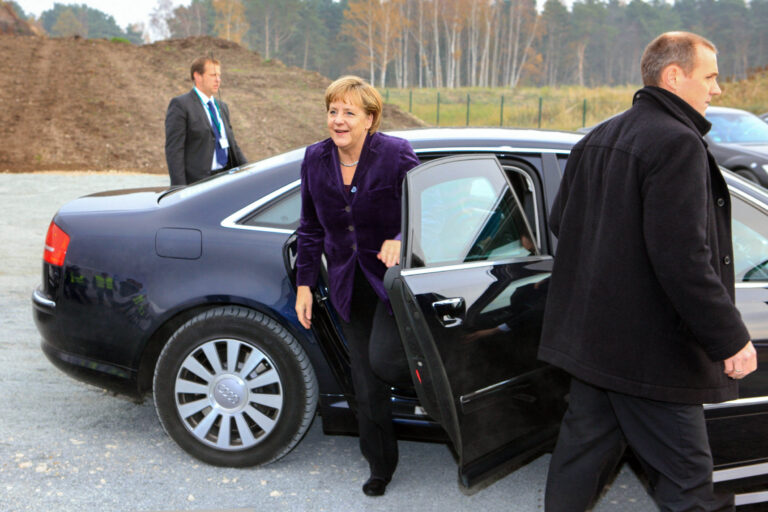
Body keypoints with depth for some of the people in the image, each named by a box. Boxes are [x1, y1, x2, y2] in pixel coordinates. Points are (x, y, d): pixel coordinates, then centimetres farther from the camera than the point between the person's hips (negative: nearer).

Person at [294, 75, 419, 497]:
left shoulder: (395, 154, -13)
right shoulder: (316, 159, 1)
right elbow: (311, 228, 9)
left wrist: (402, 240, -27)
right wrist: (304, 283, 6)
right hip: (349, 286, 4)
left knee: (383, 358, -25)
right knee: (365, 384, 9)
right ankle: (380, 467, 28)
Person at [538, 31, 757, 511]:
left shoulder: (597, 139, 12)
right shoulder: (677, 144, -17)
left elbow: (559, 221, 20)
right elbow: (683, 260, -24)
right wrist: (731, 338, -19)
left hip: (591, 336, 9)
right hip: (650, 351, -9)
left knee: (583, 446, 18)